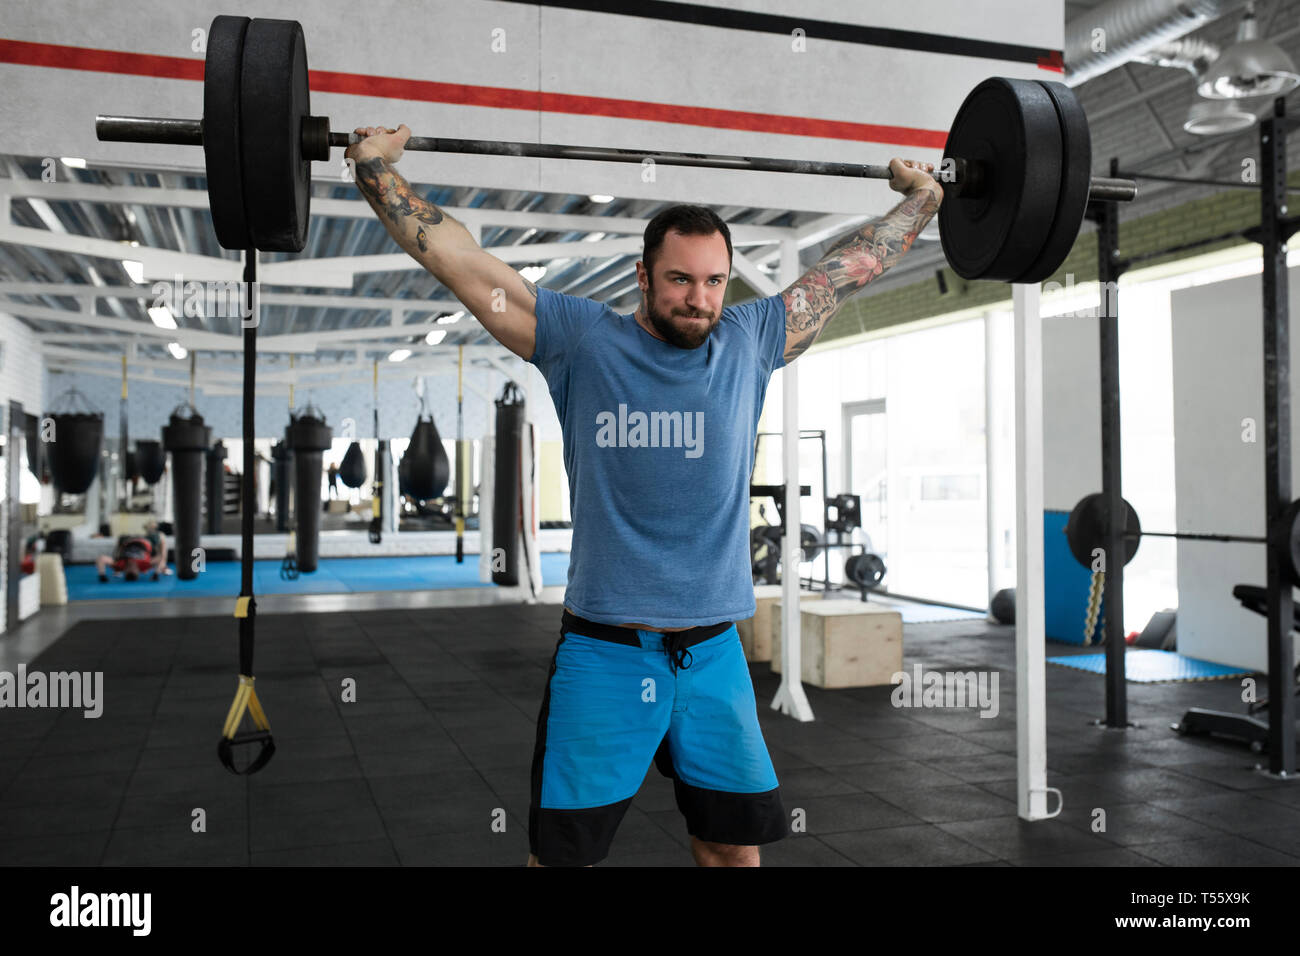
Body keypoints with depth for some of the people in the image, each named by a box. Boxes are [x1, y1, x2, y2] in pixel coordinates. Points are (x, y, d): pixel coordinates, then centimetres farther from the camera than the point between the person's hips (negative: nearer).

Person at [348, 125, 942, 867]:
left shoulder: (751, 341, 6)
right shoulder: (581, 339, -3)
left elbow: (854, 265, 18)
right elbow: (457, 258, -1)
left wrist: (921, 198, 25)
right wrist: (378, 169, -2)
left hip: (716, 655, 3)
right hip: (604, 656, -3)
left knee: (737, 844, 15)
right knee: (565, 848, 6)